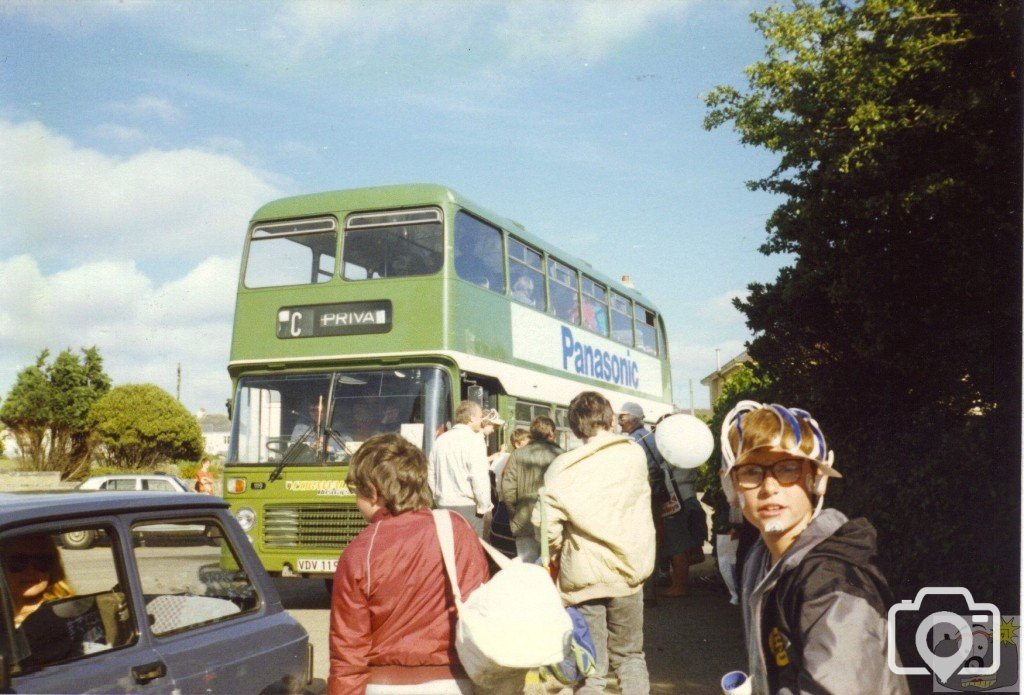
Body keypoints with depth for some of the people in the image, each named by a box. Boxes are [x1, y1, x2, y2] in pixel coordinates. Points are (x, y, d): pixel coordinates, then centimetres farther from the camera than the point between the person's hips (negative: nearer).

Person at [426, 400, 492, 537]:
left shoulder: (440, 440, 10)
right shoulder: (473, 440, -11)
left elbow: (431, 474, 13)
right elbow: (479, 478, -17)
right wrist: (484, 506, -7)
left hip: (443, 505, 7)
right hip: (468, 507, -7)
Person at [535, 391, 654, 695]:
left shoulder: (563, 467, -9)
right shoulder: (634, 454, -2)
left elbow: (546, 524, -15)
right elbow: (640, 506, 7)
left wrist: (560, 552, 4)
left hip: (581, 578, -2)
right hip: (628, 573, 2)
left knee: (590, 670, 6)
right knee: (630, 657, 20)